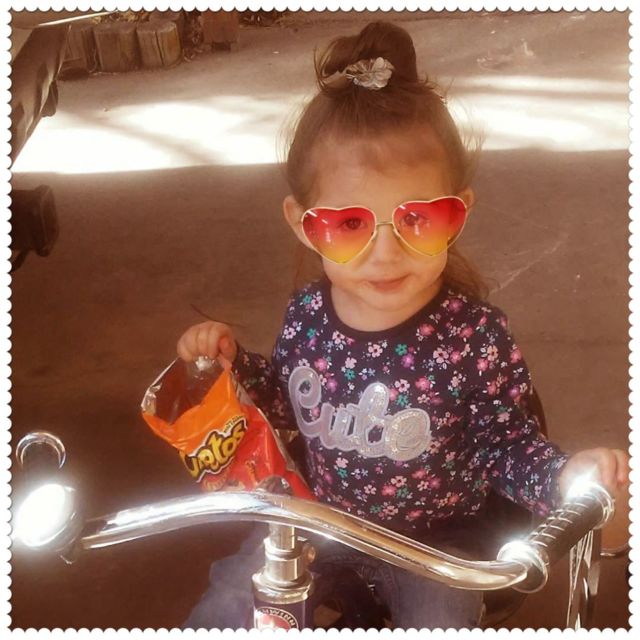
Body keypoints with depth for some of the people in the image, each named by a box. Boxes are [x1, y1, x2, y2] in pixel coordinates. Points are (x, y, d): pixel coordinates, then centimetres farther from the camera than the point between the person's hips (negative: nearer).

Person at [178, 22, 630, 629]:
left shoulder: (475, 336, -27)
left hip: (434, 537, -3)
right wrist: (234, 361, -9)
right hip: (322, 513, 3)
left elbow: (507, 446, -16)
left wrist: (562, 475, -35)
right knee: (230, 597, 6)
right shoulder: (306, 313, -14)